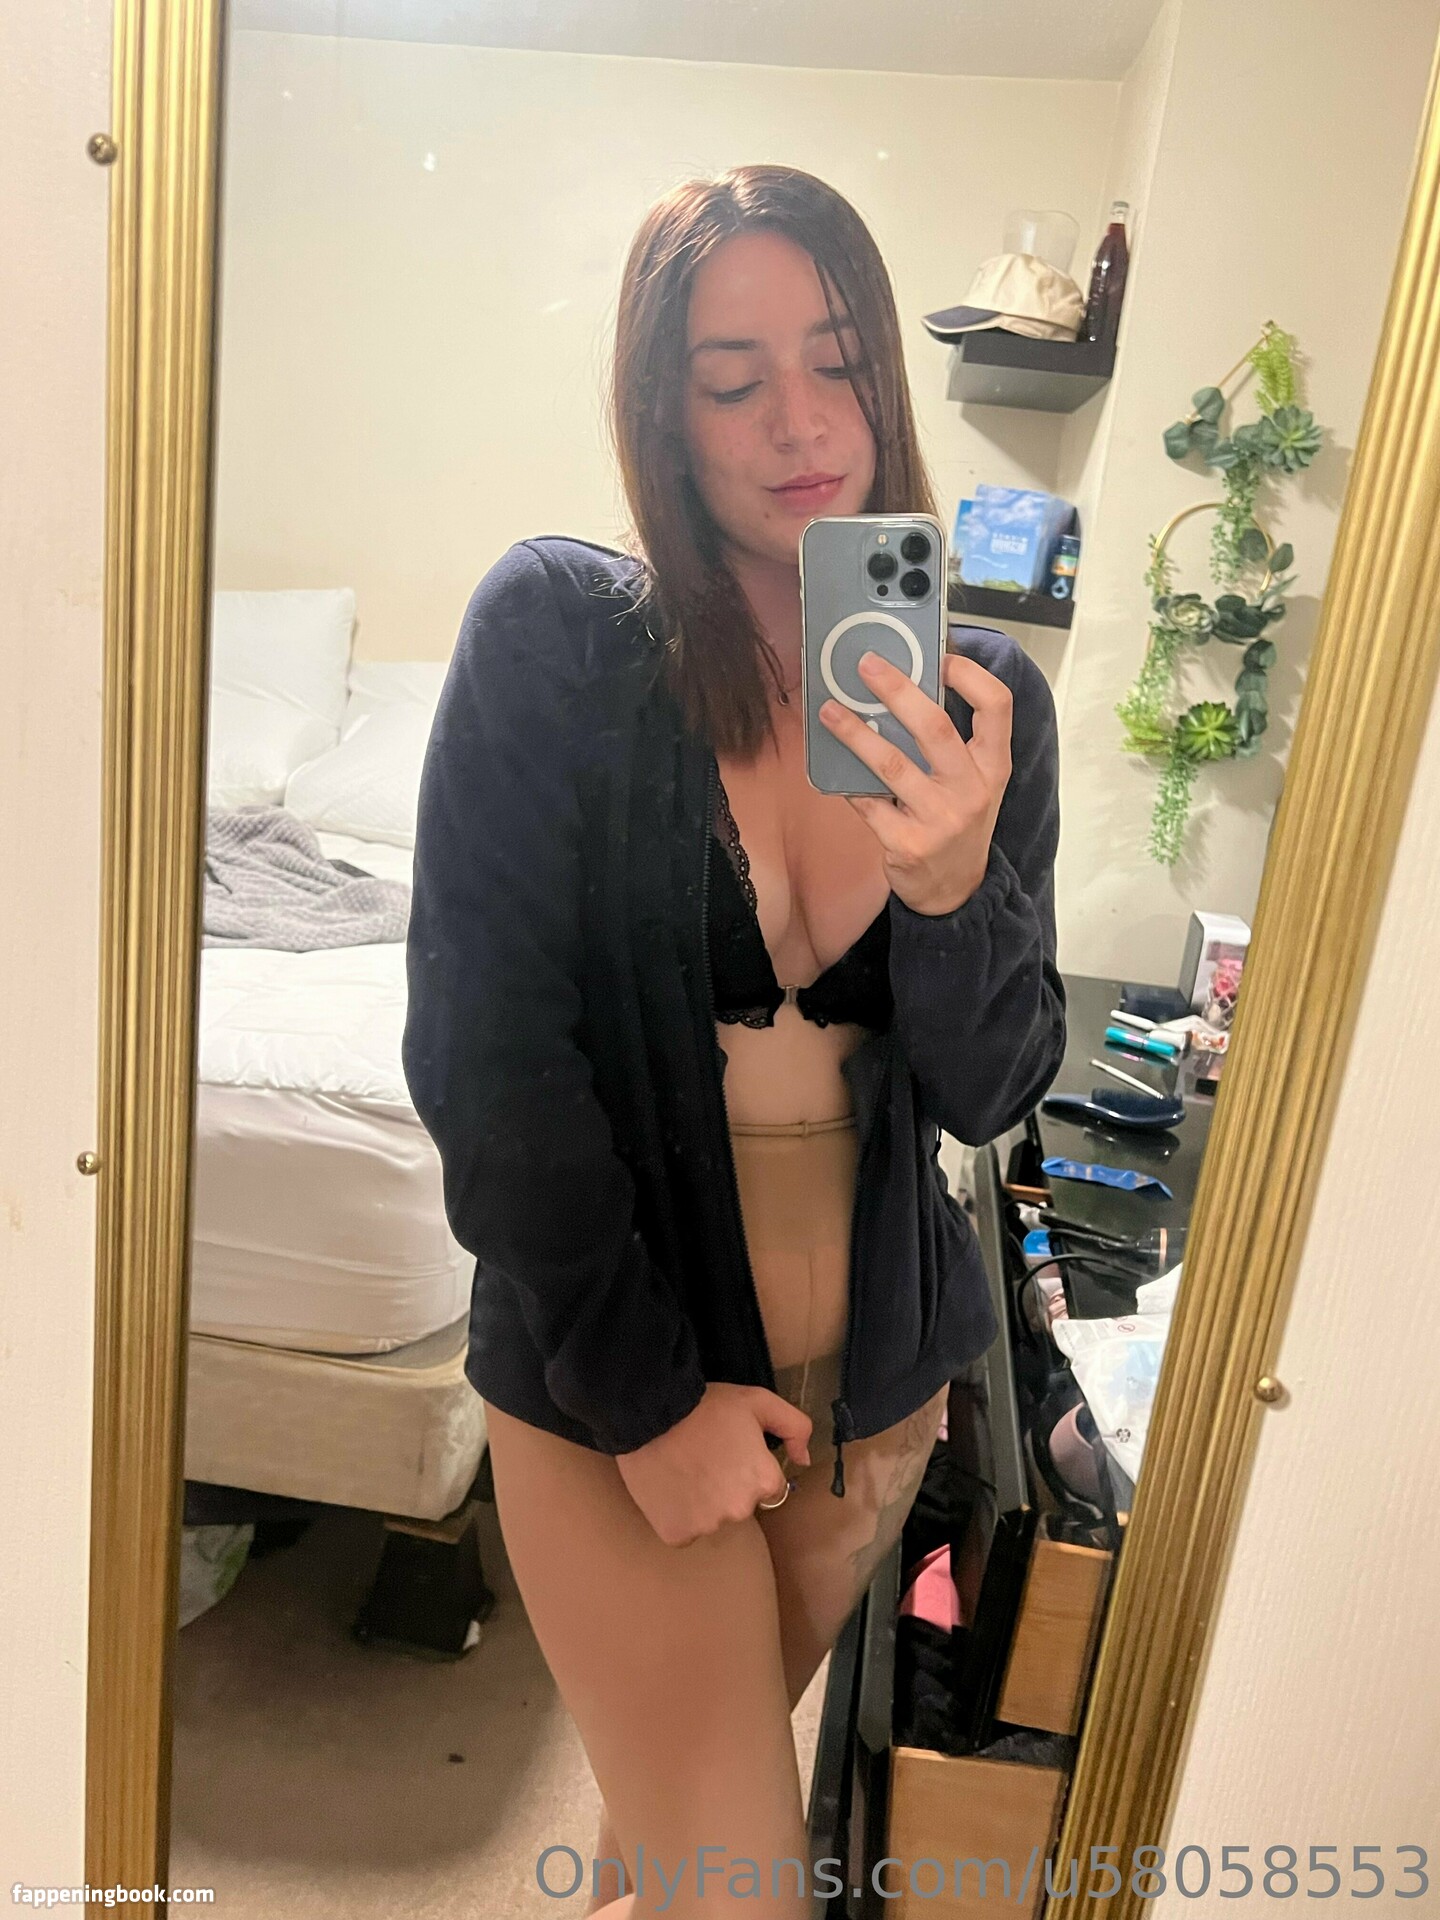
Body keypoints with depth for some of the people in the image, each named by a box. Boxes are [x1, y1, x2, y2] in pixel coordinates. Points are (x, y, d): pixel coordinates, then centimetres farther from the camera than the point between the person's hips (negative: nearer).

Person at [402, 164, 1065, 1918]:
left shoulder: (984, 698, -4)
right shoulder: (556, 632, -15)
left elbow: (990, 1093, -6)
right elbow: (479, 1045, -16)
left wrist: (954, 880, -26)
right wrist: (648, 1394, -13)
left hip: (878, 1373, 4)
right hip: (610, 1370, -4)